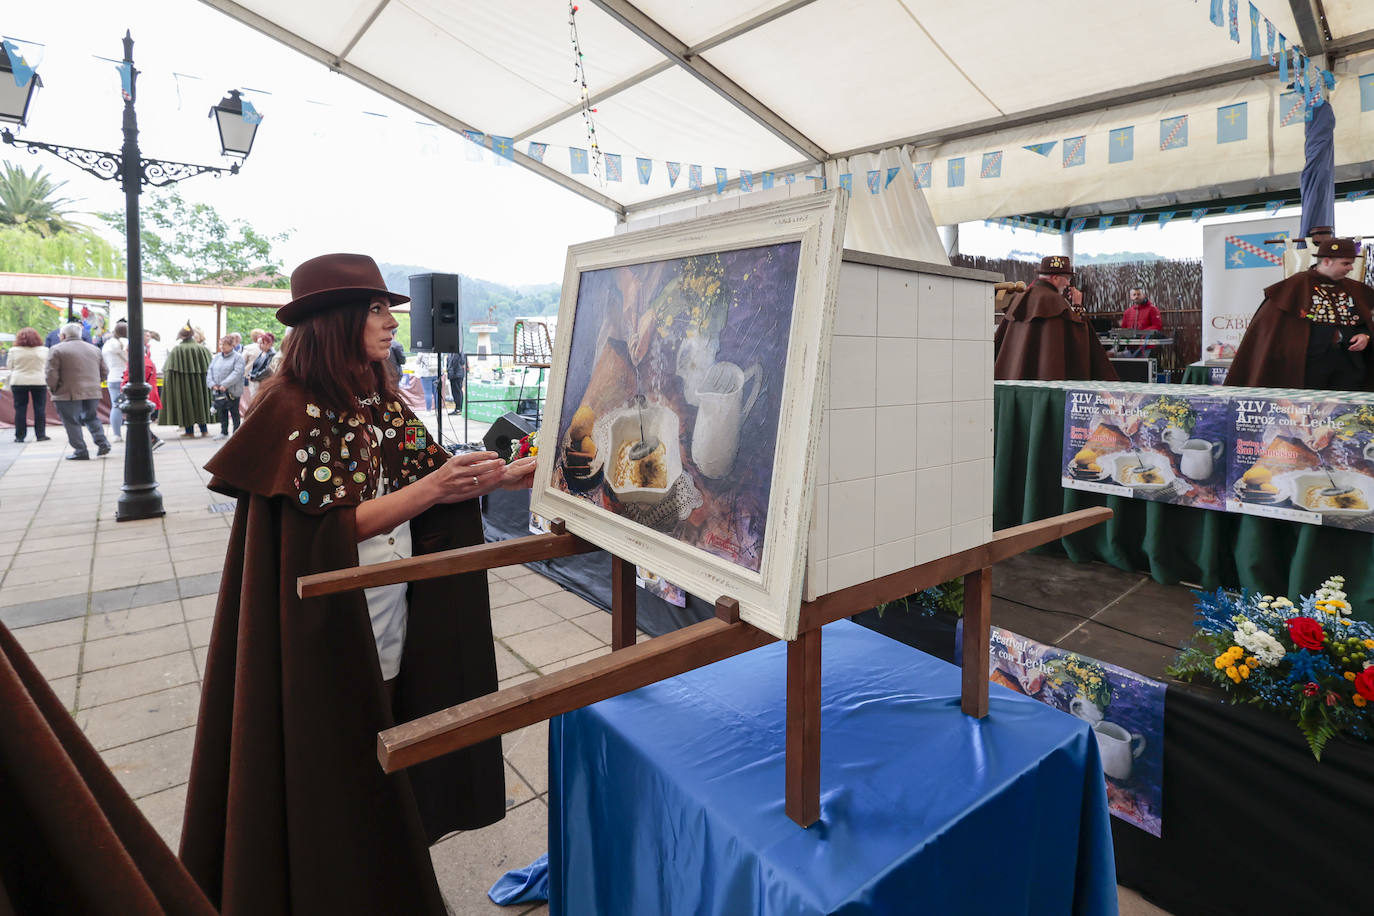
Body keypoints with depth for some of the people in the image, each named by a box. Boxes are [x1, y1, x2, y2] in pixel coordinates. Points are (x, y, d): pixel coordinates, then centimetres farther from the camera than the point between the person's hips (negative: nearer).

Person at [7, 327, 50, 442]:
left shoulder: (14, 350, -2)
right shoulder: (44, 350, -3)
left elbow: (10, 367, 5)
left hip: (18, 382, 1)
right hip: (39, 381, 0)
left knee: (20, 409, 6)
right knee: (40, 409, 5)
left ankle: (19, 436, 8)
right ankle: (41, 435, 5)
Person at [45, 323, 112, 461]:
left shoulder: (57, 350, -5)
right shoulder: (94, 349, 12)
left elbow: (51, 373, -10)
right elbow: (104, 371, 15)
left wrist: (53, 389, 3)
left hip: (69, 394, -5)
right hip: (93, 392, 5)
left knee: (72, 423, 3)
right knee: (91, 418, 19)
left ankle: (80, 452, 3)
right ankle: (103, 444, 6)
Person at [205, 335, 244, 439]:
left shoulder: (237, 358, -7)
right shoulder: (216, 357, 12)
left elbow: (237, 373, -17)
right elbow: (209, 371, 9)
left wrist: (225, 385, -22)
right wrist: (212, 384, -7)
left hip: (232, 391, -6)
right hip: (217, 391, 6)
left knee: (234, 413, 4)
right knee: (222, 412, 12)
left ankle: (236, 432, 11)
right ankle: (224, 432, 21)